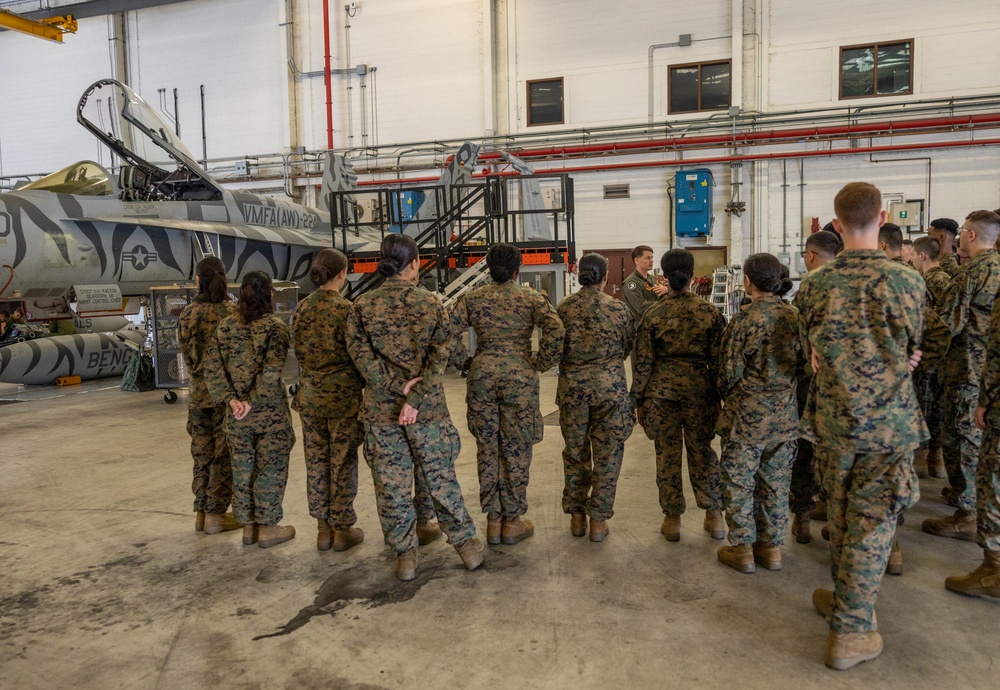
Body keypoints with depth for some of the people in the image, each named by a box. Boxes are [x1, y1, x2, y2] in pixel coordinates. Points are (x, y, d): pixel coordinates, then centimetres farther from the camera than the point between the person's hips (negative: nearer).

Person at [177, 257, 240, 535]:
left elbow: (187, 355, 4)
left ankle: (201, 512, 22)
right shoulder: (232, 312, -12)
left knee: (202, 454, 14)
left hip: (198, 392, 4)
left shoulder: (187, 315, -1)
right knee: (224, 455, 6)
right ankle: (216, 514, 11)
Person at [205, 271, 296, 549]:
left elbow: (212, 367, -1)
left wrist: (230, 398, -4)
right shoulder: (275, 327, -11)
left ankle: (248, 526, 26)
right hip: (270, 412, -5)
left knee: (243, 467, 14)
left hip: (237, 414, 5)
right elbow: (271, 372, -21)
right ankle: (268, 528, 15)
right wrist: (254, 401, -15)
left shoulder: (226, 326, 4)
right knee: (271, 467, 7)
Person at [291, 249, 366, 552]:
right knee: (343, 462, 5)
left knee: (316, 461, 12)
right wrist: (365, 384, 4)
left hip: (309, 393, 5)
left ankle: (323, 528, 21)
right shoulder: (345, 308, -13)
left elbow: (298, 350, 8)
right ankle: (342, 529, 14)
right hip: (342, 393, -5)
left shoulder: (302, 308, 2)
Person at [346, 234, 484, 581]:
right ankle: (465, 543, 24)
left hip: (381, 408, 1)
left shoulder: (362, 306, -2)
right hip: (428, 408, 0)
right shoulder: (431, 303, -4)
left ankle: (405, 553, 21)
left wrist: (395, 387, -12)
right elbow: (440, 355, -11)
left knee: (391, 483, 10)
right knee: (440, 477, 13)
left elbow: (361, 354, -9)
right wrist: (416, 398, -15)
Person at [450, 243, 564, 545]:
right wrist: (541, 363, -3)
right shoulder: (531, 298, -2)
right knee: (516, 449, 8)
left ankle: (493, 520, 19)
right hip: (519, 376, -2)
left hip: (481, 375, 2)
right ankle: (513, 521, 16)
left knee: (487, 448, 11)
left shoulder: (472, 298, 3)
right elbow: (556, 331, -15)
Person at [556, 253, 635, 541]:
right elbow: (629, 347, 7)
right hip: (610, 384, -1)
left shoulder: (564, 307, -2)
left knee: (575, 452, 15)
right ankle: (598, 519, 14)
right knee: (607, 453, 9)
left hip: (572, 384, 2)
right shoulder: (618, 309, -5)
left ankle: (576, 516, 23)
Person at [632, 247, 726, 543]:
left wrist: (638, 399, 5)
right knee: (702, 451, 13)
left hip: (661, 390, -1)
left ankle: (672, 519, 17)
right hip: (698, 388, 1)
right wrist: (718, 395, 9)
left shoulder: (653, 314, -5)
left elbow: (643, 362, -3)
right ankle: (714, 516, 22)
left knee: (667, 454, 8)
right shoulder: (710, 312, -2)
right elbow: (717, 360, 0)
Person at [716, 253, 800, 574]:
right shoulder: (796, 316, 0)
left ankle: (742, 548, 15)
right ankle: (772, 546, 25)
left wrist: (727, 396, 7)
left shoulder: (745, 319, -16)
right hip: (786, 415, 5)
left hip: (748, 414, -5)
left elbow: (730, 370, -12)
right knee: (776, 482, 15)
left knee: (739, 481, 7)